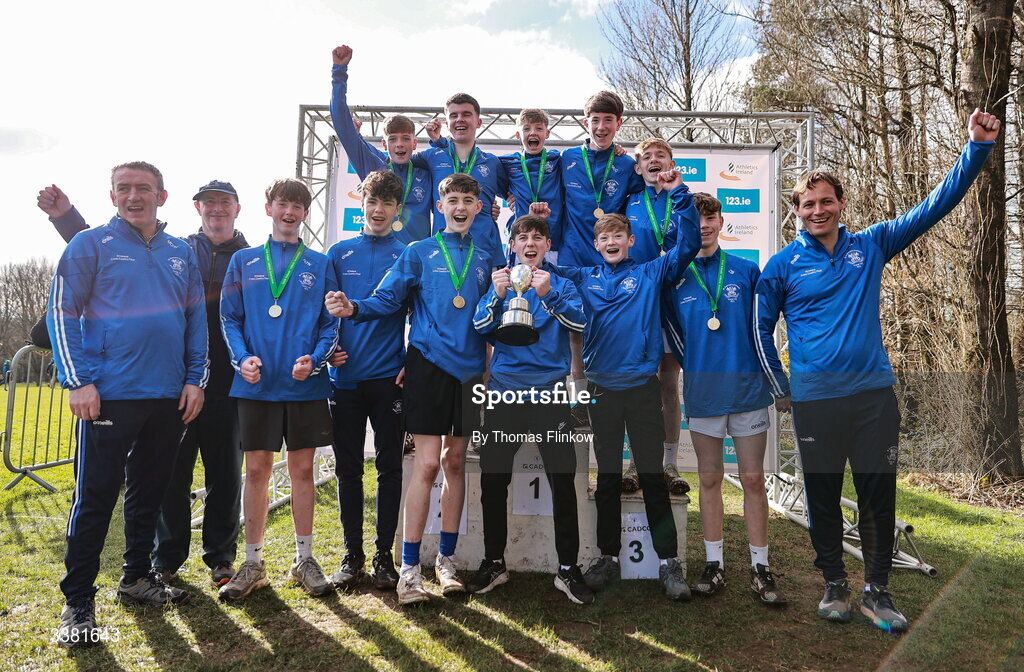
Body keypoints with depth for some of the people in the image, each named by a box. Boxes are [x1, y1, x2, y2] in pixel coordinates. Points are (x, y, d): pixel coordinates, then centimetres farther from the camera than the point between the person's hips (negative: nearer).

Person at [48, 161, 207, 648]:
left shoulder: (181, 253, 12)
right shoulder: (90, 245, 0)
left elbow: (196, 320, 13)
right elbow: (62, 313, -4)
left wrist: (195, 379, 5)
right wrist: (78, 381, -12)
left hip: (168, 397, 4)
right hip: (108, 395, -4)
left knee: (149, 493, 14)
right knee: (95, 497, -1)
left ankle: (138, 577, 29)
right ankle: (78, 600, 11)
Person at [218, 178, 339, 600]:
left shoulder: (319, 265, 8)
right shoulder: (244, 261, 10)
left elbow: (331, 323, 5)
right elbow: (230, 318, 6)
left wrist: (314, 360, -12)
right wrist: (242, 358, -11)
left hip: (306, 385, 0)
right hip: (257, 384, 0)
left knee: (302, 469, 6)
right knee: (256, 470, 5)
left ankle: (304, 559, 17)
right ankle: (253, 563, 16)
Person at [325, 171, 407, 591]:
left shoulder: (407, 255, 4)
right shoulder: (339, 253, 9)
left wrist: (411, 362, -6)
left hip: (389, 377, -2)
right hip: (345, 377, 2)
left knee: (389, 467, 6)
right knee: (348, 468, 8)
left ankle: (384, 555, 17)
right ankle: (352, 553, 20)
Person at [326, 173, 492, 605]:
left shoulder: (486, 260, 15)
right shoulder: (419, 253, 6)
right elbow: (387, 299, -5)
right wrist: (354, 308, -21)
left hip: (470, 369, 3)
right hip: (429, 363, -3)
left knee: (455, 462, 8)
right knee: (427, 463, -7)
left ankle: (446, 559, 19)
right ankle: (409, 568, 2)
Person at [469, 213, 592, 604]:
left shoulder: (561, 283, 8)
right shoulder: (501, 280, 12)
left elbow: (580, 322, -9)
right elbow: (481, 327, -1)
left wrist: (547, 295, -23)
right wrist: (497, 295, -17)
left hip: (549, 389, -1)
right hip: (504, 386, 2)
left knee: (562, 481, -2)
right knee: (493, 480, 5)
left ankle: (568, 569, 11)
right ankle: (493, 564, 21)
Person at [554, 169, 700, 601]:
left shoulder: (652, 274, 5)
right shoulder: (583, 279, 10)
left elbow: (688, 245, -2)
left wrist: (679, 194, -9)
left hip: (643, 386, -2)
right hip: (601, 388, 2)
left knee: (652, 476, 2)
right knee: (608, 477, 11)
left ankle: (669, 562, 12)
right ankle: (608, 556, 22)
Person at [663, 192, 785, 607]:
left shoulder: (746, 271, 3)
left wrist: (763, 372, 6)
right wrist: (696, 368, 7)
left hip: (747, 388, 0)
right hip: (702, 392, 1)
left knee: (753, 479, 4)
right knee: (709, 479, 9)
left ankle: (760, 569, 15)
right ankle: (714, 565, 20)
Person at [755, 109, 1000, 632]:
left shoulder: (870, 246, 6)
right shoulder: (783, 265, 0)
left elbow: (935, 205, 3)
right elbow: (762, 328, 6)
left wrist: (978, 145, -5)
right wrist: (780, 388, 4)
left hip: (874, 393, 2)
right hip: (815, 402, -1)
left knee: (879, 497, 8)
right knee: (823, 499, 10)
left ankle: (877, 590, 25)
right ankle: (834, 585, 28)